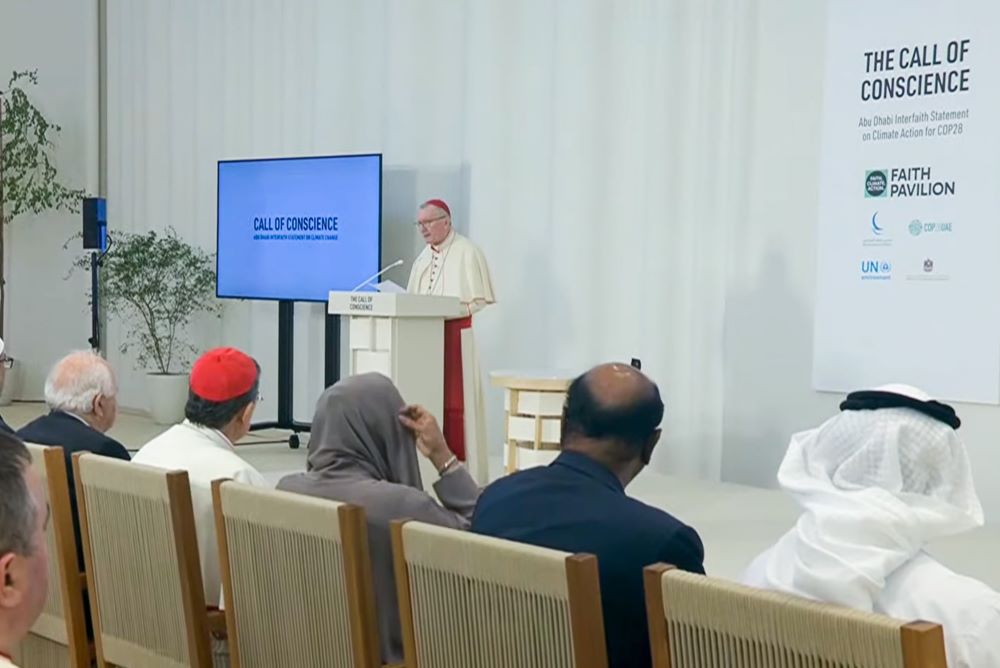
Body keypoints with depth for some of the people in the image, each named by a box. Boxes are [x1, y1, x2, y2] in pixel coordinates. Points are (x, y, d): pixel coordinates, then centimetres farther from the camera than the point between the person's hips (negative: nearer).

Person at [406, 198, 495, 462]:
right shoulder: (424, 256, 18)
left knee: (454, 400, -7)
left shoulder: (467, 252, -5)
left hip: (455, 334, -7)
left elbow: (478, 300, -10)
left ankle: (458, 459, -2)